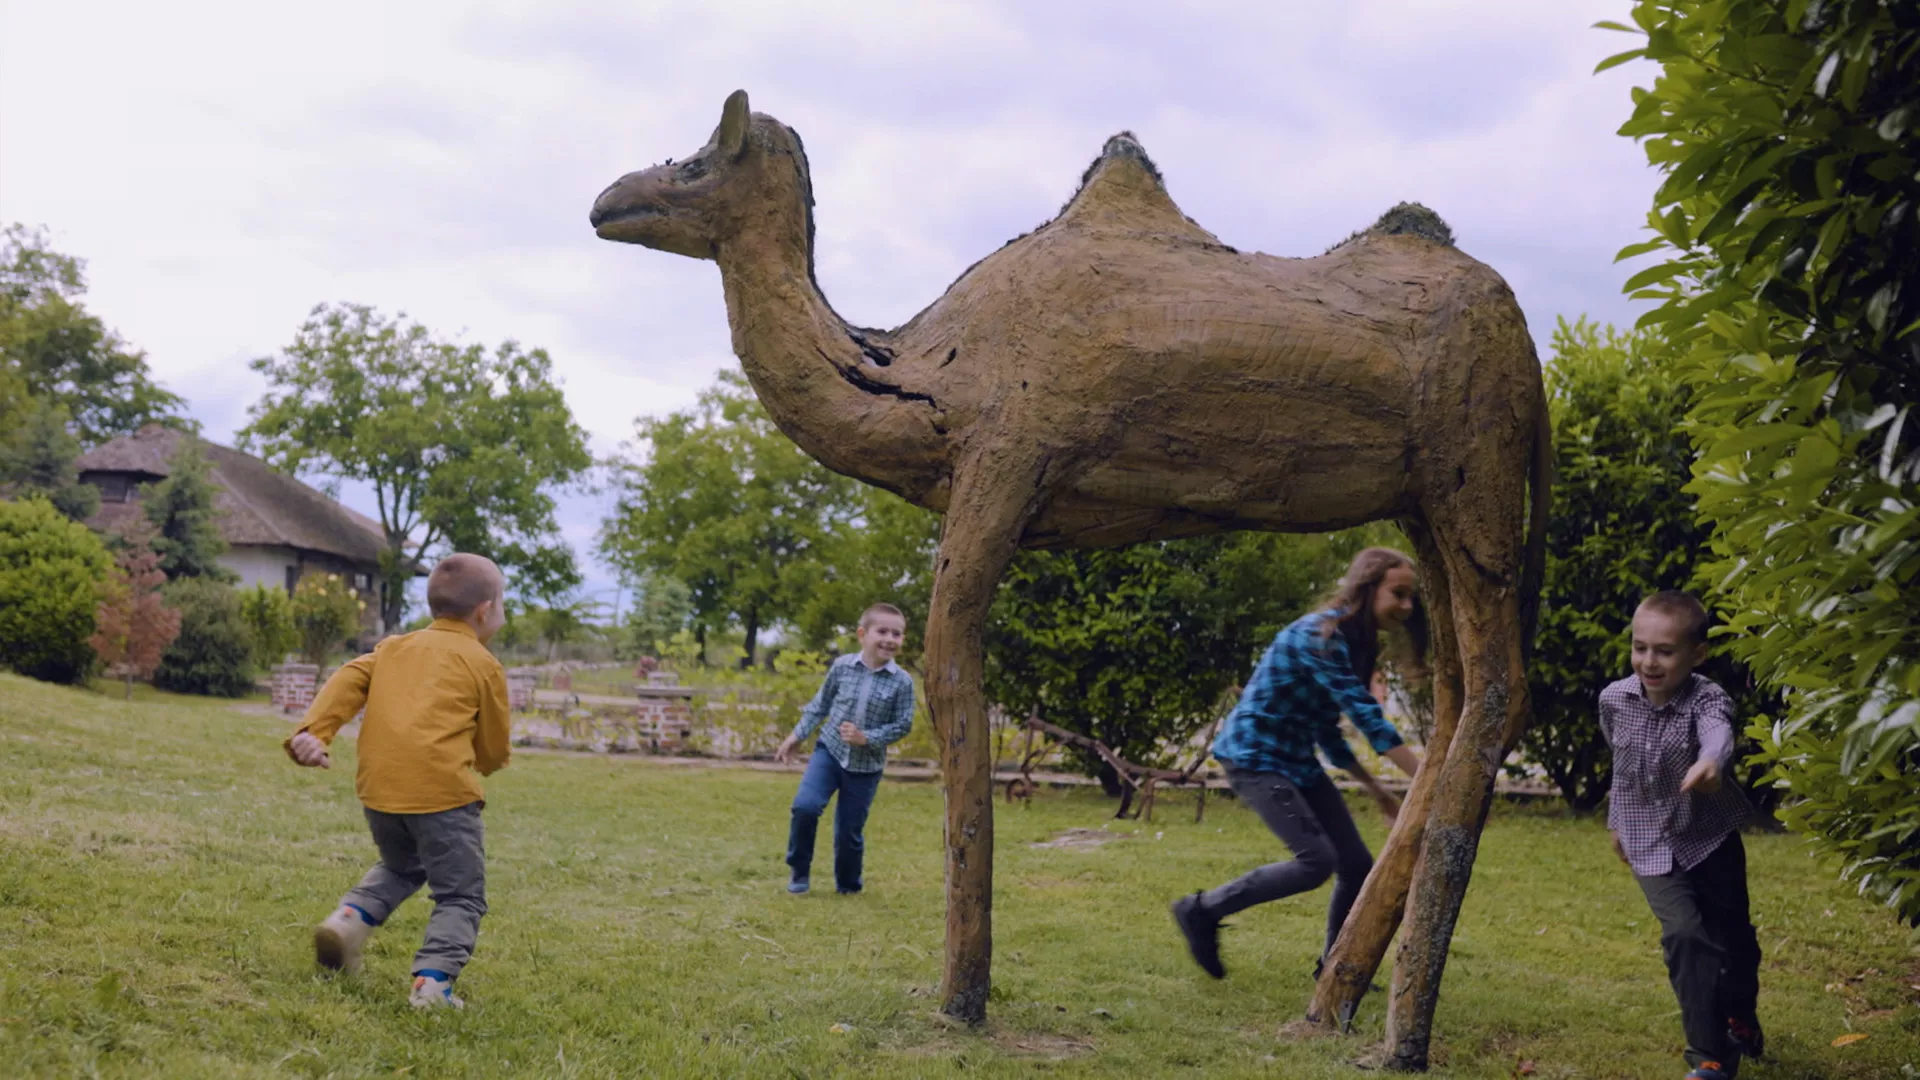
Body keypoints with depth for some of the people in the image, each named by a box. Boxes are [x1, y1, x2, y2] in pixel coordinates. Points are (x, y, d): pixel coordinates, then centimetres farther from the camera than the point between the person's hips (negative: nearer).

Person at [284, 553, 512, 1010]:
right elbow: (493, 750, 10)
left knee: (401, 868, 31)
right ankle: (432, 980, -15)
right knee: (460, 896, 3)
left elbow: (347, 682, 4)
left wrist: (314, 732, -5)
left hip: (379, 788, 6)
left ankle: (351, 917, 7)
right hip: (443, 789, -5)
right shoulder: (483, 665, 7)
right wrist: (485, 763, 32)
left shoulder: (394, 647, 21)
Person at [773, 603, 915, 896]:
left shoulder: (902, 682, -10)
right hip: (829, 751, 0)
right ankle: (799, 871, 1)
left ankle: (848, 885, 31)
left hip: (866, 766, 0)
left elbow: (903, 725, -7)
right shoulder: (842, 666, -6)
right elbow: (821, 704, 8)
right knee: (805, 805, -20)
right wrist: (797, 735, 10)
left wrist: (866, 738, -17)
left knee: (850, 831, 6)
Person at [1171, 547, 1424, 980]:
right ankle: (1201, 911, -3)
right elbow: (1367, 717, -28)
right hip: (1254, 755, -9)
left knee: (1357, 864, 2)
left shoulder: (1353, 644, 7)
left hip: (1298, 761, 9)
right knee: (1317, 860, -19)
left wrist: (1375, 789, 14)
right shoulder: (1318, 637, -22)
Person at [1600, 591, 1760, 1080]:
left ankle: (1740, 1014, 48)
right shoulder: (1614, 699, -12)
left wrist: (1710, 762, -75)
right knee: (1686, 936, -18)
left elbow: (1719, 733, -51)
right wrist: (1619, 820, 21)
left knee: (1734, 935, 15)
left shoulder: (1707, 700, -25)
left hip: (1711, 837, -1)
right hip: (1652, 845, 1)